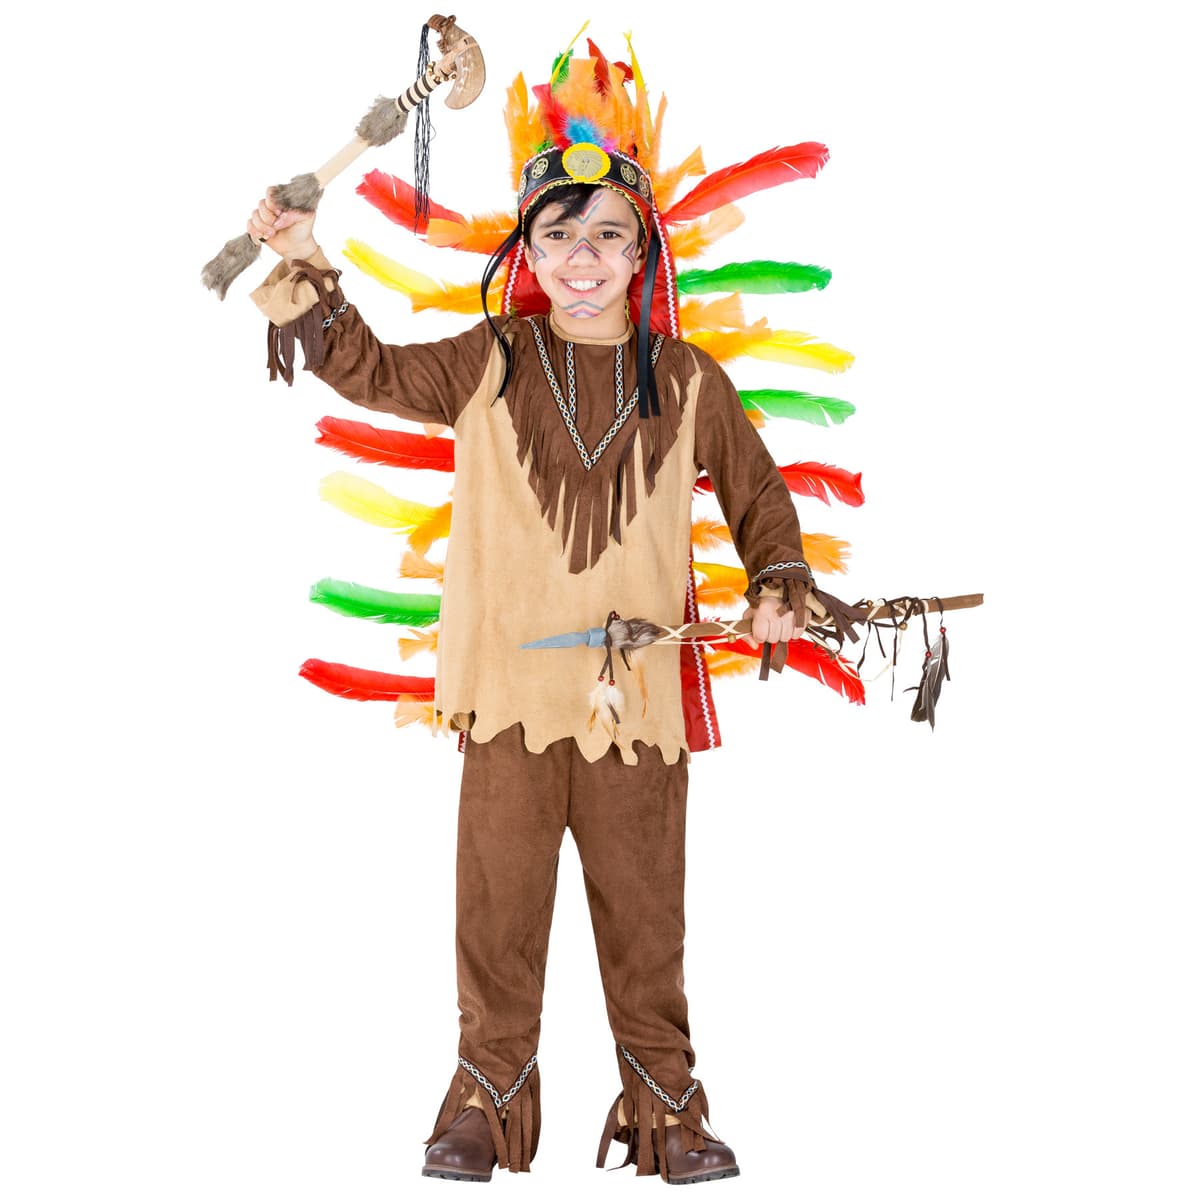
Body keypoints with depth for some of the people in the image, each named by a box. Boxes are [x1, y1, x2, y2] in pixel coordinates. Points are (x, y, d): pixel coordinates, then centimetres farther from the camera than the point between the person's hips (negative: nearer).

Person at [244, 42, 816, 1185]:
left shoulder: (687, 382, 6)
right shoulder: (487, 364, 5)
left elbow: (757, 489, 17)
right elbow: (368, 369, 3)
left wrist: (776, 587, 3)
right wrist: (306, 269, -10)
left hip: (641, 689, 0)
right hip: (513, 683, 0)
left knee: (644, 911, 8)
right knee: (499, 907, 6)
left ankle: (667, 1104, 22)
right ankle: (488, 1097, 22)